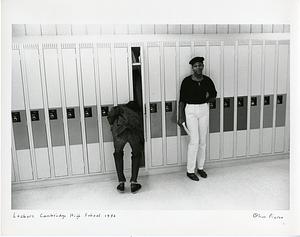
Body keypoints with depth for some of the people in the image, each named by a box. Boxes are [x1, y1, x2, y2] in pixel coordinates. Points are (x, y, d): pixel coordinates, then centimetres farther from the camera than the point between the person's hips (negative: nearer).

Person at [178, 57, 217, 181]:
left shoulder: (207, 80, 1)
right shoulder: (187, 81, -9)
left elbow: (214, 94, 17)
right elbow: (182, 99, -6)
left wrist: (207, 101, -4)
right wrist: (180, 117, -9)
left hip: (204, 110, 4)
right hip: (190, 110, -4)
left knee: (203, 141, 10)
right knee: (194, 140, -7)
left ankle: (200, 167, 26)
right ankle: (190, 170, 7)